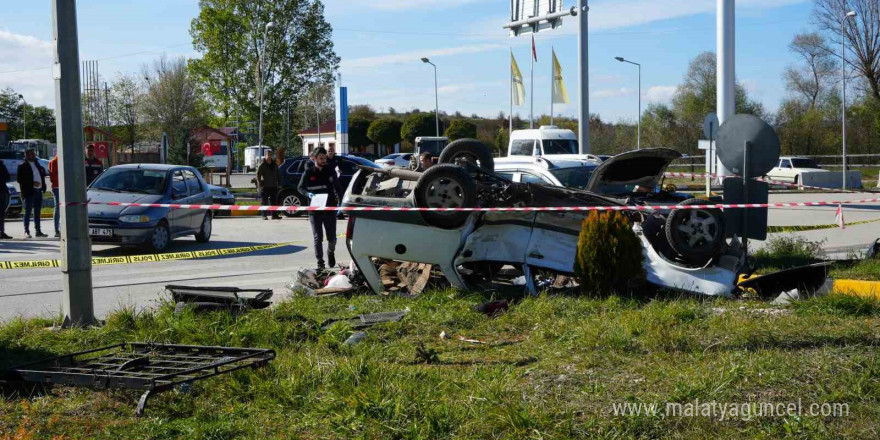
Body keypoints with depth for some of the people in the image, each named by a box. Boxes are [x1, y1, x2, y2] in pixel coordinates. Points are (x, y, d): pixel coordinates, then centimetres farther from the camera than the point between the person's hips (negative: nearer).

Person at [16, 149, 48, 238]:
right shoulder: (23, 166, -4)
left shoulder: (37, 164, 16)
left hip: (38, 191, 6)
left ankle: (38, 231, 15)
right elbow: (20, 180, -9)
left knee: (37, 212, 11)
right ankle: (27, 231, 3)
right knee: (28, 212, -2)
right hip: (29, 191, -6)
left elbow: (42, 174, 22)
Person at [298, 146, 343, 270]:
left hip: (330, 208, 1)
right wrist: (308, 194, -16)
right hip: (314, 210, -1)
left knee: (332, 237, 4)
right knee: (318, 237, -1)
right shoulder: (308, 172, -1)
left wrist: (340, 201, -1)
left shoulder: (330, 171, 4)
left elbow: (337, 188, 11)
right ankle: (320, 261, 10)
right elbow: (300, 187, 4)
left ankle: (331, 252, 35)